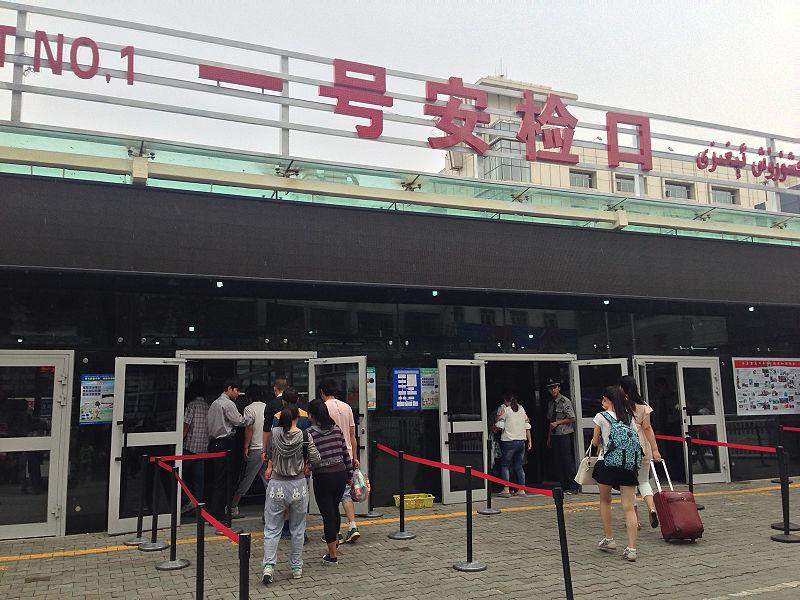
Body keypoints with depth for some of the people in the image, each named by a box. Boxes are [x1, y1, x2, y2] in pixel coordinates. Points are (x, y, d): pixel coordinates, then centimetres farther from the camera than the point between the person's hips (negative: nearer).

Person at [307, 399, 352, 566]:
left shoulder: (310, 432, -10)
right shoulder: (336, 429, 3)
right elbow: (345, 453, 8)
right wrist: (349, 475, 16)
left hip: (322, 477, -5)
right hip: (340, 473, 5)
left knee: (327, 514, 5)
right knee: (334, 509, 26)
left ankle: (332, 556, 12)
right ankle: (335, 540, 45)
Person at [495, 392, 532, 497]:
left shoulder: (504, 409, -4)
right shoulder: (522, 409, 12)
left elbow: (499, 426, -9)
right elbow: (527, 426, 11)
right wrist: (529, 441, 15)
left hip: (509, 442, -5)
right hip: (522, 441, 5)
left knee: (505, 465, 3)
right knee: (519, 466, 13)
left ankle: (506, 489, -4)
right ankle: (521, 490, 11)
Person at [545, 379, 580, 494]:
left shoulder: (565, 401, -7)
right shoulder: (550, 403, 14)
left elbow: (572, 419, -10)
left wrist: (557, 422, -12)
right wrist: (549, 437, 17)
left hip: (565, 435, -7)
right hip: (554, 436, 7)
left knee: (568, 461, -7)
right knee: (558, 462, 8)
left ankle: (573, 487, 0)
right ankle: (564, 487, 14)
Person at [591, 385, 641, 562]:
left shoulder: (601, 417, -3)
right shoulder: (629, 417, 8)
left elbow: (595, 442, 5)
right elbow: (636, 441, 9)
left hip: (607, 462, -3)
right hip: (628, 464, 3)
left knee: (605, 501, 18)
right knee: (629, 507, 0)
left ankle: (609, 539, 23)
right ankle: (631, 549, -4)